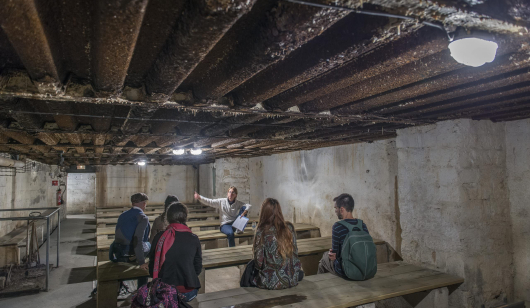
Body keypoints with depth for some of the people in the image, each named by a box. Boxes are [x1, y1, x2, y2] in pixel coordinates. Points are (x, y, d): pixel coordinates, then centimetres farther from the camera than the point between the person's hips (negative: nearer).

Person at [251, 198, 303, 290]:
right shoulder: (290, 228, -4)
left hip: (272, 283, -4)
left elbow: (258, 262, -10)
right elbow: (295, 253, 6)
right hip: (292, 280, 4)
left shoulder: (262, 232, -17)